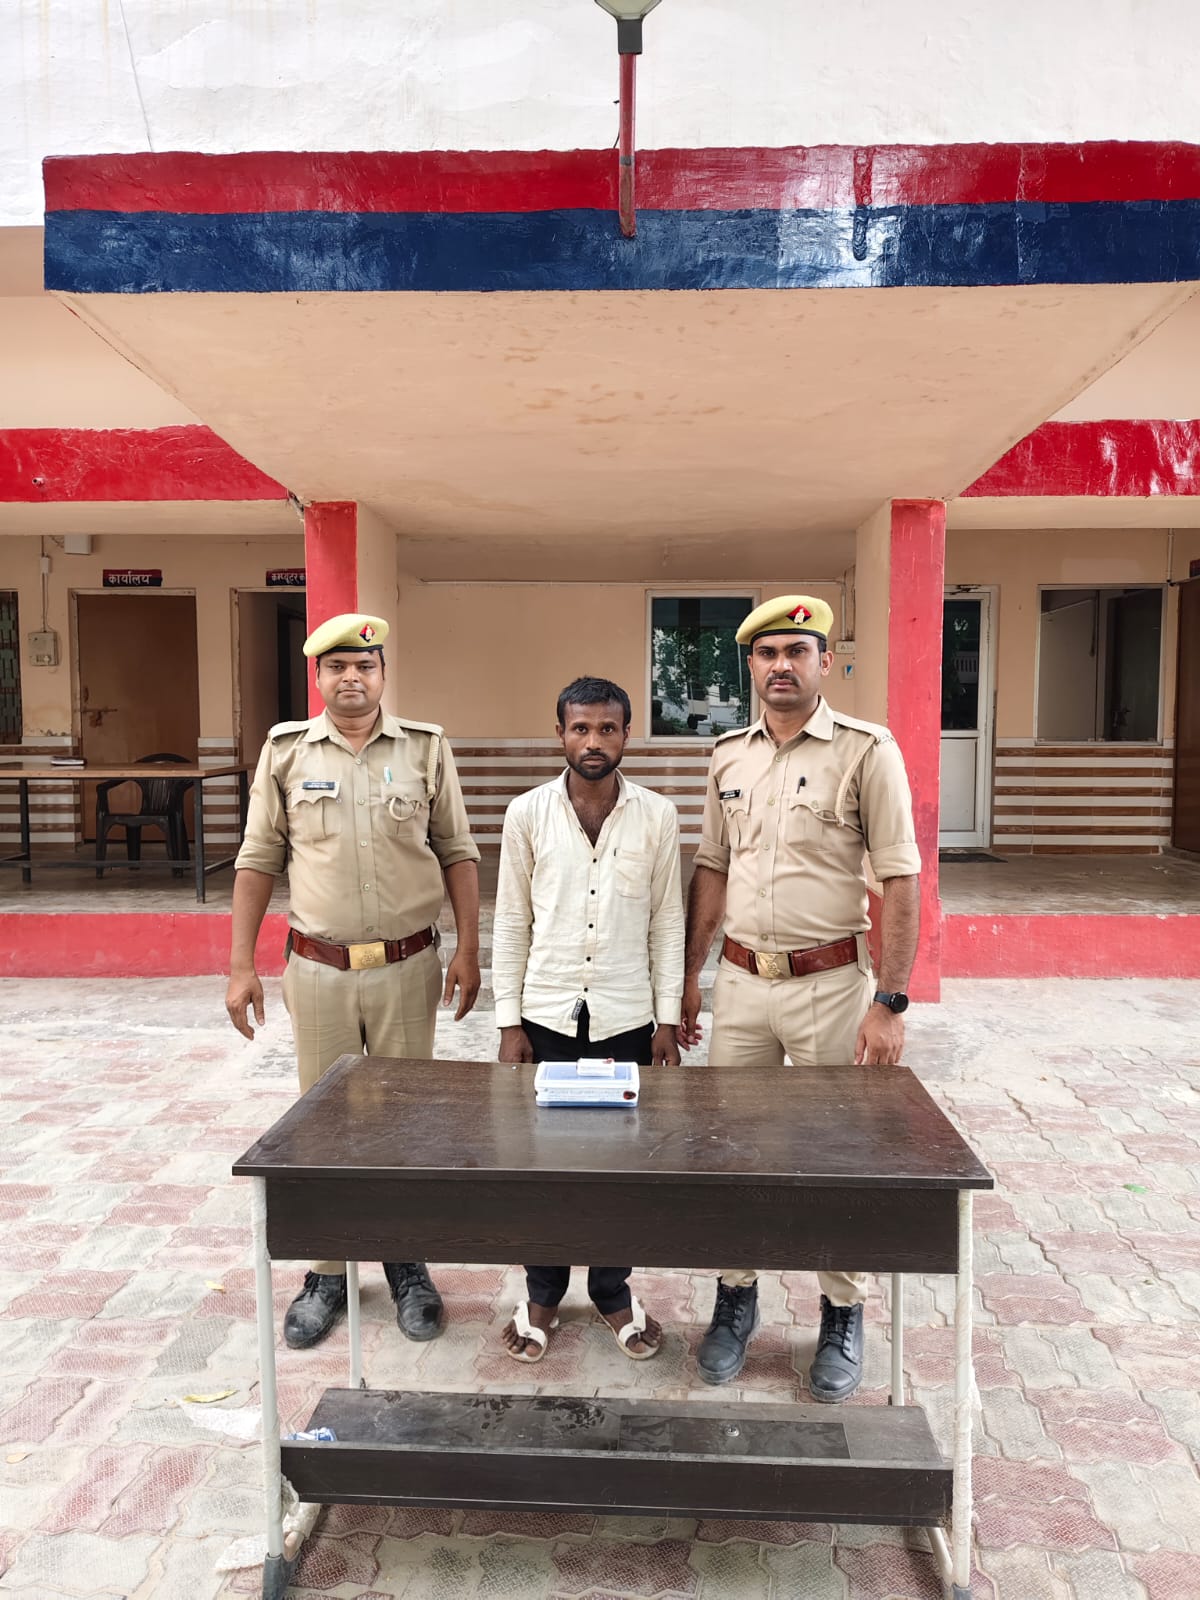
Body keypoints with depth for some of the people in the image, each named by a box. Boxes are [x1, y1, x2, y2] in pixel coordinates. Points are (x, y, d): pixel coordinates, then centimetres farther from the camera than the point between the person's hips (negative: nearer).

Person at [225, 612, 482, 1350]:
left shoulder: (426, 747, -1)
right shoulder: (286, 750, 1)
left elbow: (458, 853, 3)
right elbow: (259, 860, 5)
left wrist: (468, 949, -2)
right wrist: (241, 964, 2)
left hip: (408, 966, -1)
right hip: (319, 968, 1)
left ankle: (407, 1261, 29)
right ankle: (328, 1271, 28)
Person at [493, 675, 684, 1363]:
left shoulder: (657, 816, -2)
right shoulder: (528, 813, -2)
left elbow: (668, 922, 2)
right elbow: (511, 921, 1)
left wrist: (668, 1019, -1)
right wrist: (509, 1021, -1)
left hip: (627, 1017, 0)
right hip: (547, 1015, 0)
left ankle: (613, 1292, 30)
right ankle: (543, 1296, 29)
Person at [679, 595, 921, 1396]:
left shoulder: (866, 750, -8)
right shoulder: (728, 756, 7)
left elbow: (901, 880, -10)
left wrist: (890, 1001, -14)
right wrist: (687, 979, 10)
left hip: (830, 983, -4)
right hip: (741, 979, 4)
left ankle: (843, 1316, 28)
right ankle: (736, 1298, 31)